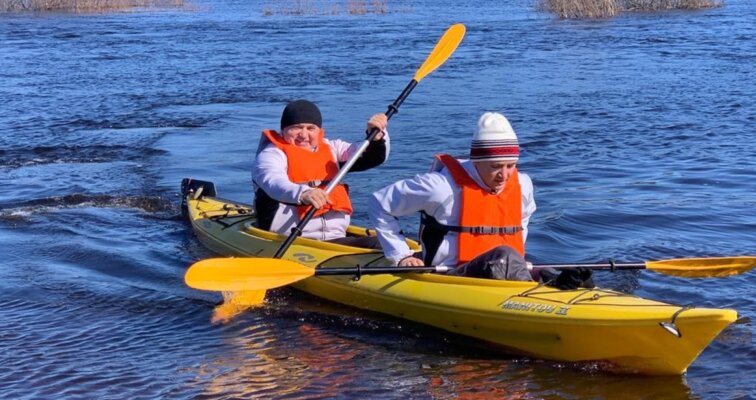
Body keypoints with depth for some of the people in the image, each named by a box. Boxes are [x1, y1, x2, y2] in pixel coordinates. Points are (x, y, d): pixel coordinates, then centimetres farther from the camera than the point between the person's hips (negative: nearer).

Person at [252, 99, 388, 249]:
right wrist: (302, 193, -44)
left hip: (336, 238, 5)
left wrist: (376, 137, -4)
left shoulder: (331, 149, 20)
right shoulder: (271, 154, 0)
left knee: (381, 245, -16)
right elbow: (274, 183, -22)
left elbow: (372, 158, 19)